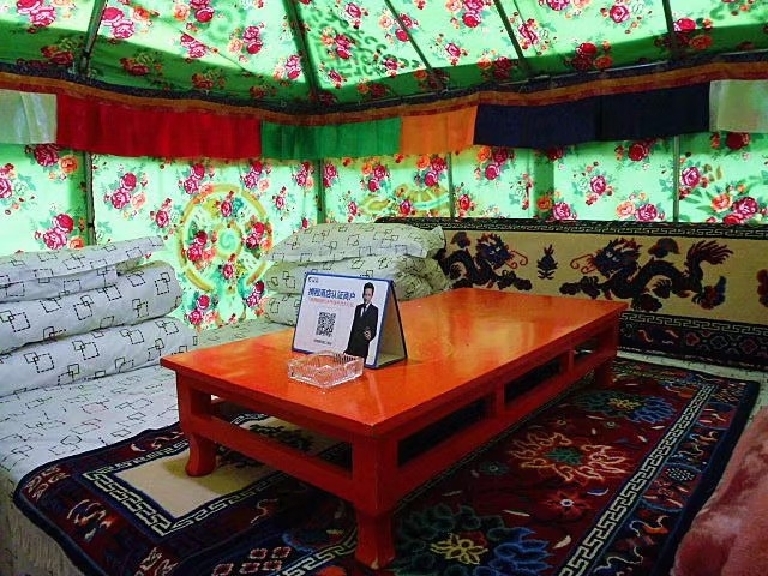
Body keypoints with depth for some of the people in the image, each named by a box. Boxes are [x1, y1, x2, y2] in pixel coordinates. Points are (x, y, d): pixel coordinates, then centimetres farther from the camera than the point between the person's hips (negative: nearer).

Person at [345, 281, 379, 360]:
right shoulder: (358, 308, 17)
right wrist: (349, 344, 13)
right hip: (353, 341, 4)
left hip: (364, 343, -4)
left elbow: (375, 327, -3)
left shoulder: (375, 310, 1)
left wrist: (370, 335, -23)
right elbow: (354, 325, 17)